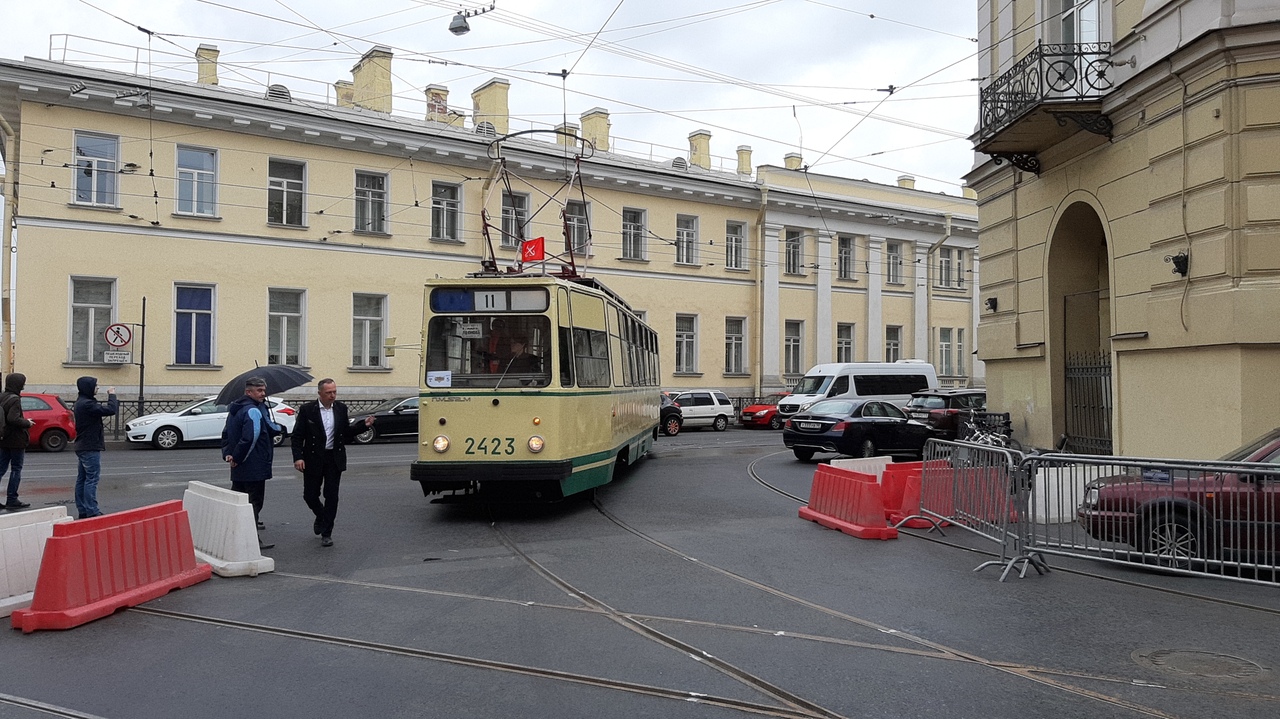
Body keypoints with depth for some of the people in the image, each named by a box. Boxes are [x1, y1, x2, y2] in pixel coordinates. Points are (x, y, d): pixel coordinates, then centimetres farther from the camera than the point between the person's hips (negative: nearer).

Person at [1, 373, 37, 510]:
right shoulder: (14, 399, -17)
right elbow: (13, 419, -26)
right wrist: (27, 423, -11)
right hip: (16, 440, -8)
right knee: (16, 469, 2)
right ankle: (12, 500, 5)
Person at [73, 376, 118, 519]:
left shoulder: (81, 403, 14)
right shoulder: (87, 404, -19)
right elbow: (110, 410, -24)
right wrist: (112, 395, -12)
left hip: (83, 447, 11)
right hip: (90, 448, -11)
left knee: (82, 479, 11)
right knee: (92, 479, -9)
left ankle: (82, 511, 16)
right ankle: (91, 511, -8)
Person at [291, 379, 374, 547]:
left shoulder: (341, 409, 3)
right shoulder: (307, 410, -6)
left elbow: (346, 433, 10)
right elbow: (297, 436, -6)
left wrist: (364, 425, -4)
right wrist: (298, 457, -16)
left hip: (334, 459, 2)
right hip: (313, 459, -1)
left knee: (331, 496, 1)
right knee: (310, 495, 7)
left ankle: (326, 533, 10)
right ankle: (321, 516, 38)